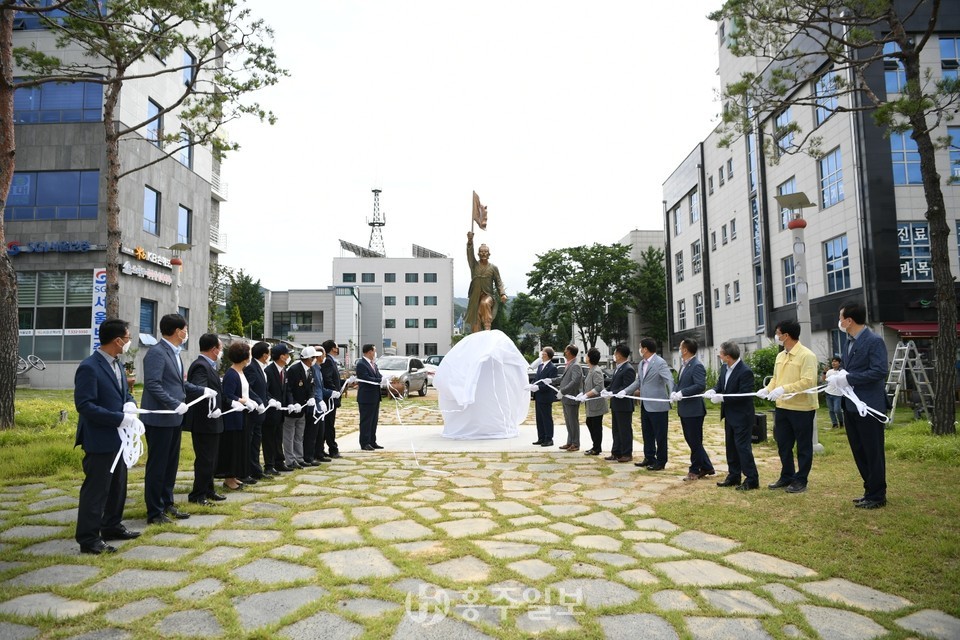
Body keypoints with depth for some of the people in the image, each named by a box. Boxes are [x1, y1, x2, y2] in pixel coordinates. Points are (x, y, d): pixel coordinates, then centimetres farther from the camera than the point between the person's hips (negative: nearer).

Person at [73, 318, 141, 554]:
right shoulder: (89, 367, -19)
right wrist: (120, 418, -25)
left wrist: (130, 403, -5)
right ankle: (88, 538, 10)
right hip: (99, 439, -9)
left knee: (118, 485, 18)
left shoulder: (116, 363, 10)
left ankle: (112, 526, 32)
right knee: (96, 489, 0)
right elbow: (84, 405, -24)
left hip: (117, 437, 9)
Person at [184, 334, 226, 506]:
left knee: (210, 459, 19)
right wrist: (212, 409, -35)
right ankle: (197, 495, 10)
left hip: (211, 421, 11)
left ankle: (208, 490, 30)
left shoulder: (208, 365, 13)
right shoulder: (201, 366, -19)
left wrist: (231, 403, 17)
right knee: (205, 459, -1)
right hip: (204, 421, -11)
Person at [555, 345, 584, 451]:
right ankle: (570, 442, 25)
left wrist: (562, 391, -28)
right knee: (568, 422, 16)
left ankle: (575, 444, 11)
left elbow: (575, 382, -27)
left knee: (573, 422, 1)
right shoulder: (569, 365, 12)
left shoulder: (576, 366, -17)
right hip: (565, 399, 9)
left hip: (571, 398, -9)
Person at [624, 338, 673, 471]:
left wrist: (672, 394, -40)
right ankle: (649, 458, 27)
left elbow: (669, 380, -23)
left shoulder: (660, 363, -13)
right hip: (645, 405, 9)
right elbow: (638, 381, 21)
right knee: (647, 433, 16)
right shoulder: (642, 363, 13)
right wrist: (625, 391, 12)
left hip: (657, 405, -8)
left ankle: (660, 462, 13)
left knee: (660, 435, 3)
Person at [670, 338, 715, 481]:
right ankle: (706, 467, 26)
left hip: (693, 410, -10)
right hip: (684, 410, 10)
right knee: (691, 440, 16)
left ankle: (695, 471, 15)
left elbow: (701, 385, -26)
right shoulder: (684, 365, 14)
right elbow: (679, 382, 16)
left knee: (695, 442, 3)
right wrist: (674, 392, -4)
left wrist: (681, 393, -26)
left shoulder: (697, 366, -17)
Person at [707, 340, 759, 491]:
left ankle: (752, 480, 6)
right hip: (729, 415, 9)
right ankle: (733, 476, 26)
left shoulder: (745, 371, -22)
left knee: (743, 447, -4)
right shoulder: (724, 368, 4)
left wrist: (722, 398, -25)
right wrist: (714, 391, -9)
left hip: (742, 416, -9)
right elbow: (720, 384, 13)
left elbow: (743, 395, -24)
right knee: (731, 446, 15)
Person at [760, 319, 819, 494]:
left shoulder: (806, 355, -15)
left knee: (803, 446, 7)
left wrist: (784, 389, -30)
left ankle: (800, 480, 16)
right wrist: (767, 389, -2)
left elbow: (808, 382, -23)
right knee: (783, 444, 15)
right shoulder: (780, 356, 10)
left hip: (802, 408, -8)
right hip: (782, 407, 8)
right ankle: (787, 476, 28)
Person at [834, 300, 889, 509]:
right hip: (851, 406, 9)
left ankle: (877, 496, 14)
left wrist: (848, 378, -20)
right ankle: (870, 490, 29)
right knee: (859, 452, 16)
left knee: (873, 452, 3)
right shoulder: (850, 342, 12)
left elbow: (879, 372, -22)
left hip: (869, 406, -9)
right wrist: (840, 377, -1)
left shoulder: (874, 341, -14)